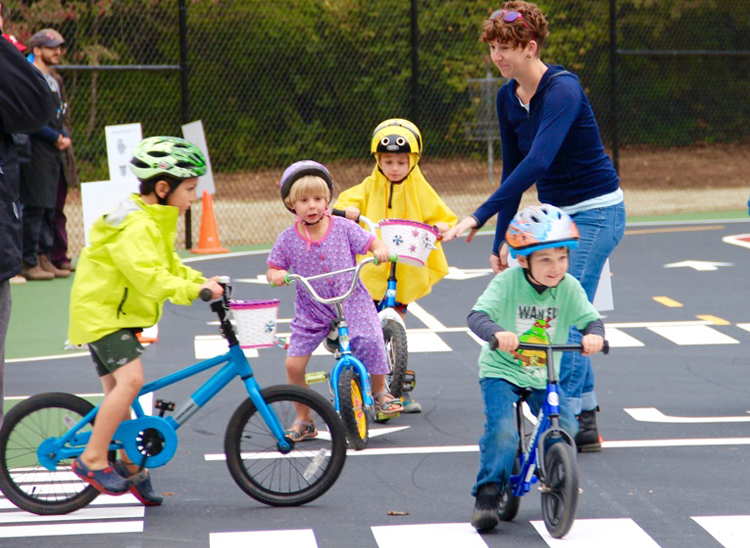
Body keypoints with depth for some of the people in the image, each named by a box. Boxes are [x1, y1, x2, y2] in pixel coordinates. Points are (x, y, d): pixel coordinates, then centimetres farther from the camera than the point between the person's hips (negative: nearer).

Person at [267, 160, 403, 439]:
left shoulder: (343, 228, -4)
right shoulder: (287, 239, -2)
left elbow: (371, 241, 2)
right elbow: (273, 269, 5)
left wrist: (380, 249, -22)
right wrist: (276, 276, -18)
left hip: (351, 303, -2)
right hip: (311, 310, 2)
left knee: (370, 340, -27)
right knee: (293, 365, -9)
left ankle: (380, 393, 1)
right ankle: (303, 421, 12)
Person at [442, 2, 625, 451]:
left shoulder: (563, 90, -24)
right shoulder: (508, 98, 2)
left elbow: (537, 162, -35)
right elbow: (513, 169, 10)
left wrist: (479, 218, -39)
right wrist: (502, 240, 9)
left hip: (596, 212, -8)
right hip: (556, 212, 8)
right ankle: (586, 425, 15)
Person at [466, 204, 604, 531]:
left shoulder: (568, 288, -6)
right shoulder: (507, 283, -16)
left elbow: (589, 317, -12)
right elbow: (477, 315, -26)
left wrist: (594, 334, -37)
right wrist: (498, 332, -48)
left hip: (543, 377, 4)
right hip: (501, 372, -4)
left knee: (566, 427, -12)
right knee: (502, 430, -24)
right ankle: (488, 495, -8)